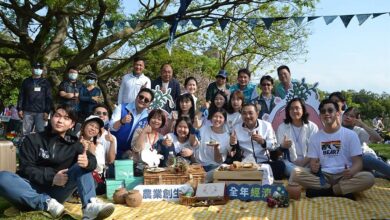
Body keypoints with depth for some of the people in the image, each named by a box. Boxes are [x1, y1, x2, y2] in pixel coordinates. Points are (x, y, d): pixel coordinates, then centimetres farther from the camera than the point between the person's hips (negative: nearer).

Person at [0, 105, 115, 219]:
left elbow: (93, 160, -4)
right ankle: (48, 203, -29)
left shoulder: (73, 144, 11)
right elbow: (25, 168, -5)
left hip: (56, 192, 2)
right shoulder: (33, 139, 5)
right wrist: (51, 178, -20)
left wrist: (87, 163, -30)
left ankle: (90, 206, -38)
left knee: (83, 167, -15)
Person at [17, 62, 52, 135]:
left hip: (40, 112, -1)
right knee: (26, 132, 1)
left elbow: (49, 98, 3)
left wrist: (47, 111, -6)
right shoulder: (26, 81, 13)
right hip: (28, 112, 1)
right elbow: (21, 96, 11)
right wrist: (20, 109, 2)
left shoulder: (46, 83, 9)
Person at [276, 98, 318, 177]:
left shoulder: (312, 127, 6)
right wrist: (283, 146, -22)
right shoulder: (282, 127, 10)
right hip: (290, 163, 1)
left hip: (308, 162, -1)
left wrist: (304, 162, -18)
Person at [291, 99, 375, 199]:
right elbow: (313, 163, 7)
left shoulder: (350, 135, 5)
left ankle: (319, 191, -23)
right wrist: (314, 167, -19)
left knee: (368, 178, -31)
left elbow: (358, 162, 0)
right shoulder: (315, 138, 11)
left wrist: (351, 171, -24)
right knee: (296, 173, -26)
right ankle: (344, 190, -20)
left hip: (344, 176, -1)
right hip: (322, 176, 1)